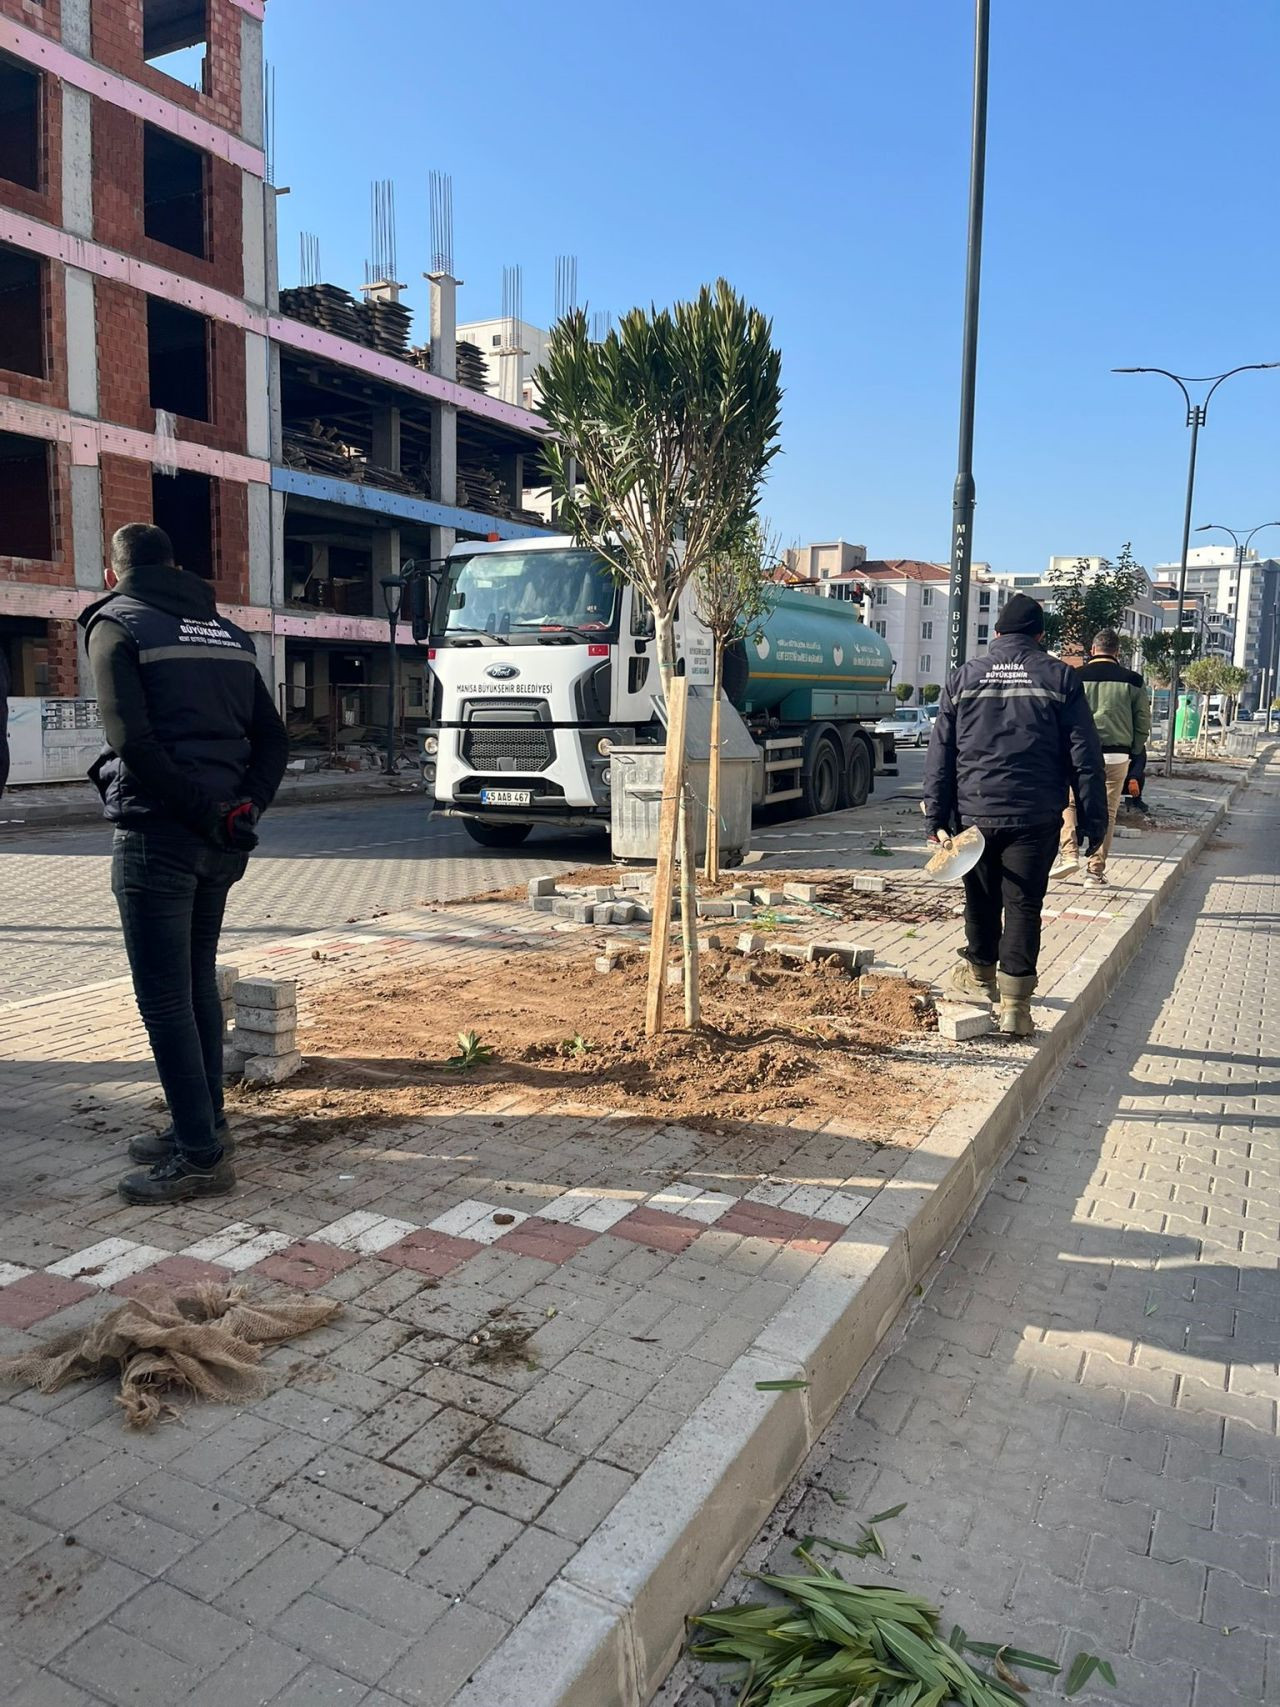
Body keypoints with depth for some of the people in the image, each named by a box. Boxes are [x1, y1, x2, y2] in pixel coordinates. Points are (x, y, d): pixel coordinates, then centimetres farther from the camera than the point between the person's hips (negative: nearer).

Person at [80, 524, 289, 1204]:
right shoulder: (227, 632, 17)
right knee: (197, 983, 17)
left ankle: (202, 1156, 2)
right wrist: (243, 808, -3)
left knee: (163, 998, -1)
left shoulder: (116, 623, -2)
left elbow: (132, 740, -17)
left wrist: (207, 811, -15)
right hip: (220, 841, 7)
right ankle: (201, 1127, 26)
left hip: (155, 835, -7)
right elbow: (272, 738, 8)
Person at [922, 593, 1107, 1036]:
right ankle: (1014, 1004, 2)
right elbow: (1084, 757, -1)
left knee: (981, 899, 17)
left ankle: (980, 974, 36)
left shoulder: (963, 678, 6)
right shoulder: (1059, 677, 2)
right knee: (1023, 906, 2)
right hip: (1035, 816, -2)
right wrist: (1092, 822, 2)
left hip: (974, 812, 2)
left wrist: (937, 818, 7)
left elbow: (940, 755, 5)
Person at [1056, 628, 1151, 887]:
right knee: (1107, 813, 8)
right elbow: (1144, 722, 6)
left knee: (1070, 805, 15)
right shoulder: (1132, 680, 3)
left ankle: (1069, 854, -2)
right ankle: (1096, 872, 10)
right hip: (1117, 756, 1)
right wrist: (1132, 753, 16)